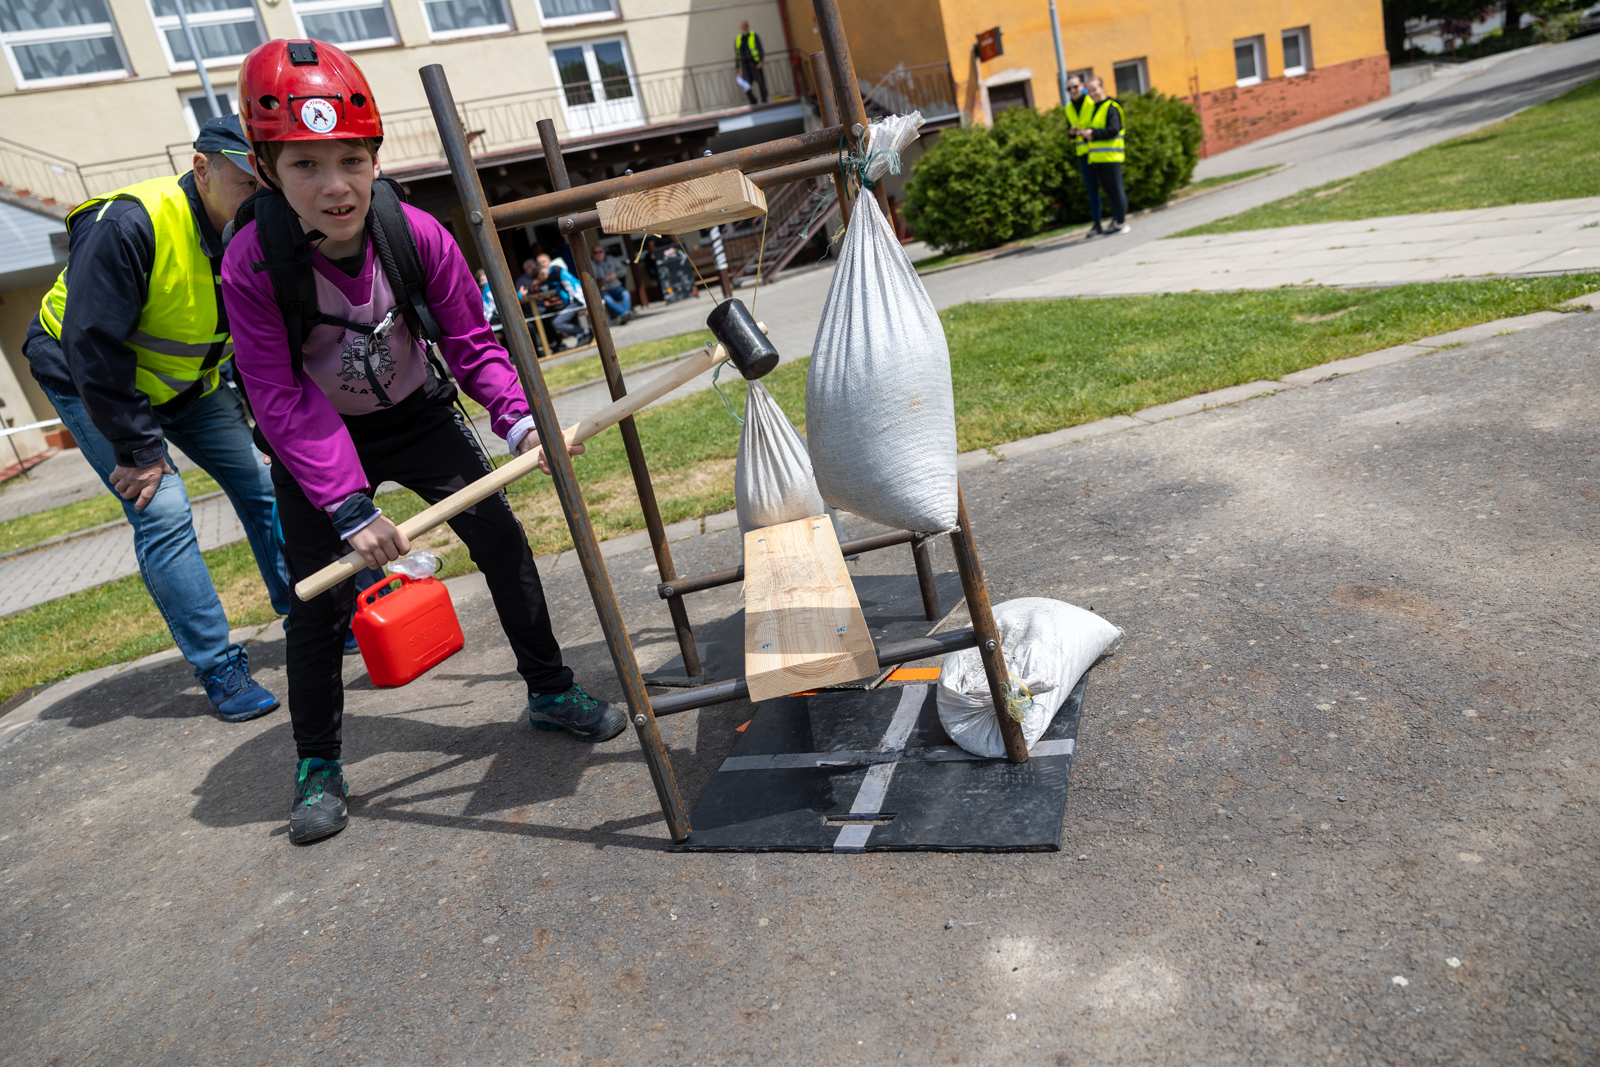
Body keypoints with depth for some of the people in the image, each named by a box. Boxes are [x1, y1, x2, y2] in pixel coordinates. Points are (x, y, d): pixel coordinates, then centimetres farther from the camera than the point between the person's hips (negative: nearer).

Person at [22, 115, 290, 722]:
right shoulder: (128, 227, -31)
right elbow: (91, 346, -29)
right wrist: (138, 448, -25)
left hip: (186, 382, 7)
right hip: (90, 382, -6)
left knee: (264, 481, 2)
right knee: (163, 513, -15)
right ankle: (220, 671, -8)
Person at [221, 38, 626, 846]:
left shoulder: (417, 234, -20)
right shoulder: (252, 264, -25)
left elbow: (472, 344, -13)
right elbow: (282, 401, -24)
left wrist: (519, 418, -30)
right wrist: (349, 507, -31)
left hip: (414, 417, 2)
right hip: (316, 442, -2)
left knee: (502, 540, -4)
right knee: (319, 599, -4)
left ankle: (549, 692, 16)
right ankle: (318, 765, 16)